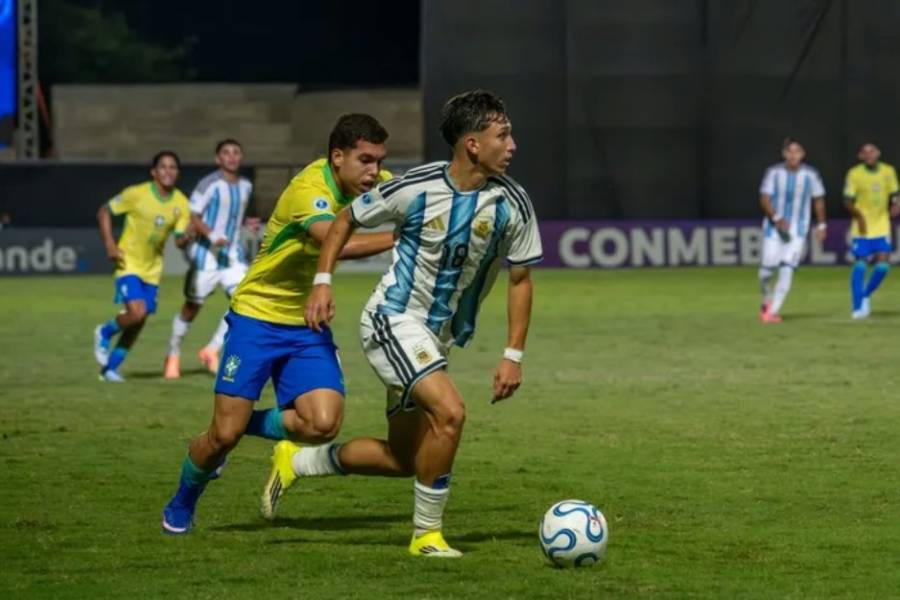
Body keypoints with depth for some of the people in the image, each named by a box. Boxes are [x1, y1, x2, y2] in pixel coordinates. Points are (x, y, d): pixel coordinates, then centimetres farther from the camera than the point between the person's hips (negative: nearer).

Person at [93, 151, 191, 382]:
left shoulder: (180, 203, -4)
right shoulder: (137, 194, -15)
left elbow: (179, 241, -3)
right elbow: (104, 212, -5)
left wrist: (186, 237, -27)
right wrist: (109, 244, -15)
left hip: (152, 268, 5)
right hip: (129, 263, -5)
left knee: (138, 323, 7)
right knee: (137, 312, -22)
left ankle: (110, 367, 23)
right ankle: (105, 333, 8)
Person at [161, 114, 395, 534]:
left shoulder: (370, 183, -2)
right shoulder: (309, 189, -25)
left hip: (308, 326, 6)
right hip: (258, 315, -6)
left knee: (323, 424, -17)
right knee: (224, 435, -6)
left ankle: (252, 423, 13)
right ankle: (181, 505, 24)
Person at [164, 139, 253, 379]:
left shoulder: (245, 186, 8)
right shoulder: (209, 184, -13)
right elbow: (192, 215, -16)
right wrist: (211, 235, -28)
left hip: (232, 255, 5)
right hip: (206, 254, -5)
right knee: (192, 308, 5)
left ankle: (212, 350, -2)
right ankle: (173, 354, 25)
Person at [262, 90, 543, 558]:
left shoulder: (512, 205, -8)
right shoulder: (417, 188, -17)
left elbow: (520, 280, 2)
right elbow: (346, 220, 1)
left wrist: (513, 355, -5)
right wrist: (322, 282, -7)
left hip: (437, 338, 6)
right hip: (393, 321, -6)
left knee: (403, 458, 11)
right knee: (450, 412, -26)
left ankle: (295, 461, 33)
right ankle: (426, 533, -11)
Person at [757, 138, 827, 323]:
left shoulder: (810, 175, -2)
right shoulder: (774, 172, -6)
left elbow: (819, 200, 11)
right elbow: (765, 199, -10)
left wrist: (821, 225, 12)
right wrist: (776, 218, -26)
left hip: (798, 230, 0)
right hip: (773, 228, 0)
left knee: (787, 271, -13)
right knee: (767, 269, -2)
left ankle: (773, 311, -12)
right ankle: (767, 300, 27)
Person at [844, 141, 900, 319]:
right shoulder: (854, 174, -7)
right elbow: (848, 201, -6)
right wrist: (858, 216, -22)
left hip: (882, 227, 3)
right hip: (862, 228, -3)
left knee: (883, 265, -6)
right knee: (860, 264, -6)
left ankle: (865, 296, 18)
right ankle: (858, 308, 2)